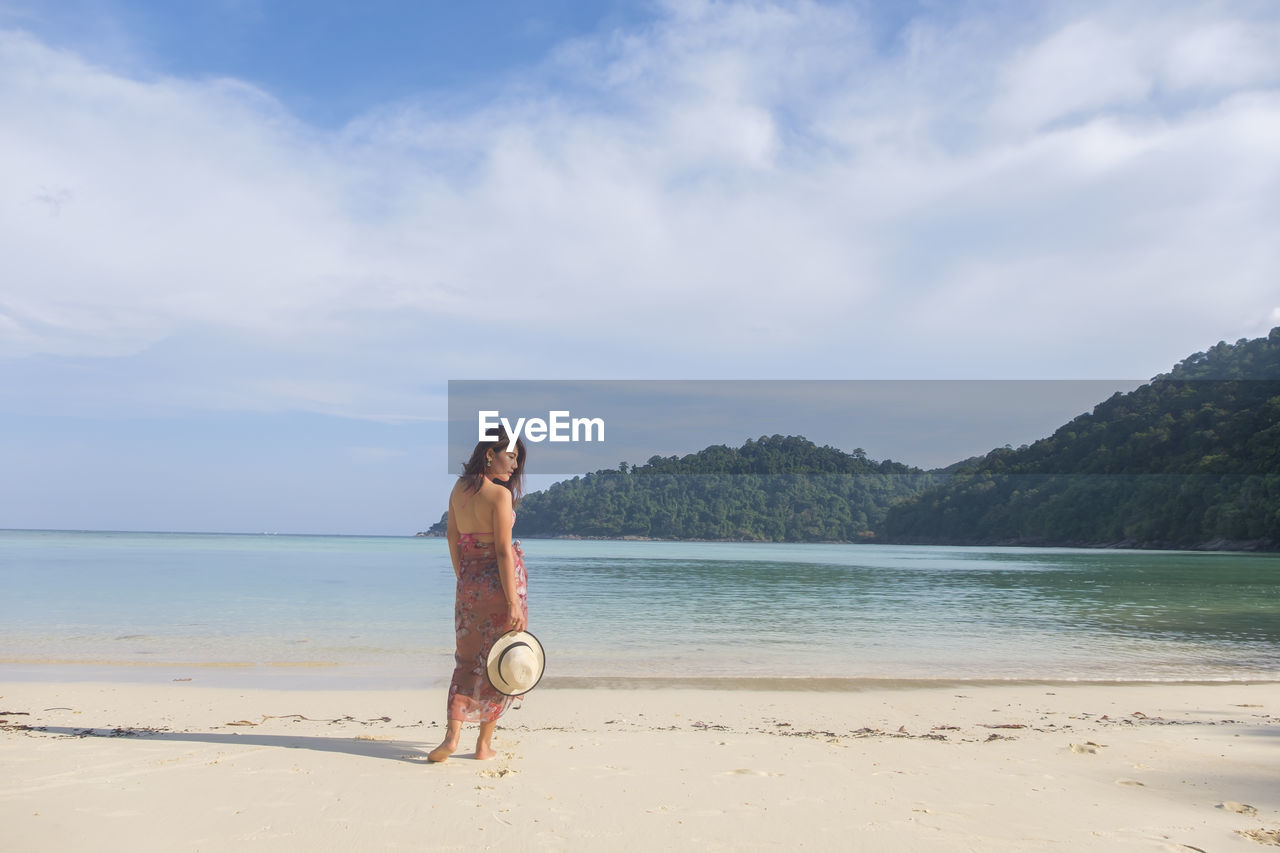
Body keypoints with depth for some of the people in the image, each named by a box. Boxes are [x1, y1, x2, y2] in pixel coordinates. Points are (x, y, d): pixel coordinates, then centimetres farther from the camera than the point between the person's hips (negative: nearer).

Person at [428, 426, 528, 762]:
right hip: (500, 581, -6)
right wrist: (514, 603, -18)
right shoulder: (500, 494, -16)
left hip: (469, 582, 6)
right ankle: (484, 744, 15)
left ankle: (452, 735, 1)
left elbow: (452, 536, 13)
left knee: (467, 659, 15)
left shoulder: (459, 488, 5)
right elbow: (503, 551, -19)